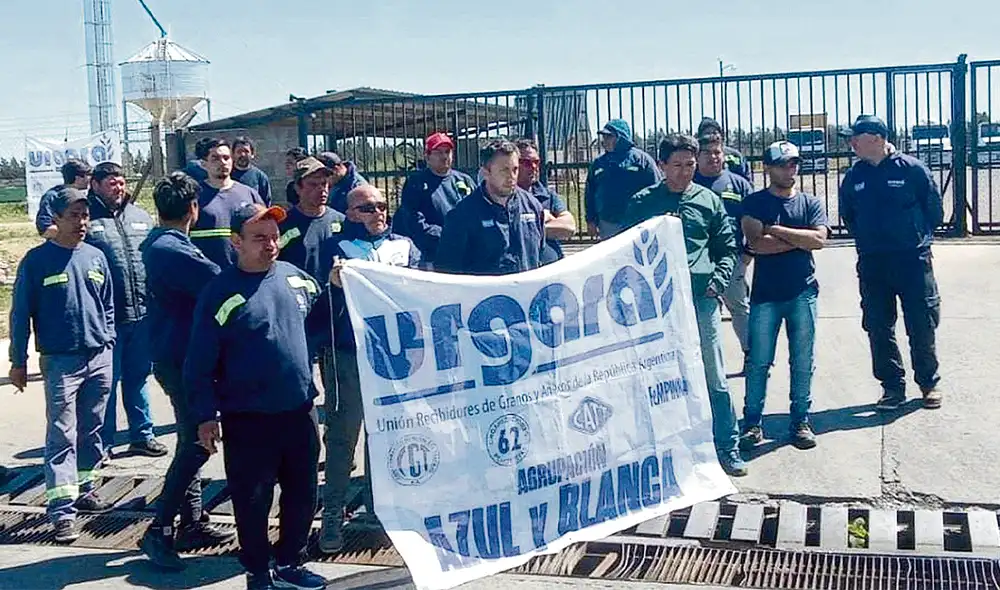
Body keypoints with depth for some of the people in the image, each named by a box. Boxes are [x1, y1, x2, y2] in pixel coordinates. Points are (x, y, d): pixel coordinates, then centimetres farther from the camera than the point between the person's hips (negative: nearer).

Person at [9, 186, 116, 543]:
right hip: (60, 362, -4)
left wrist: (108, 342, 12)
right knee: (62, 436, -5)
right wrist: (18, 360, -2)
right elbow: (21, 313, -2)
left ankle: (84, 490, 28)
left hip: (99, 359, 5)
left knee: (92, 430, 13)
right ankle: (62, 511, -5)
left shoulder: (96, 257, 7)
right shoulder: (37, 260, -5)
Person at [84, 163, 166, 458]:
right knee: (106, 381, 4)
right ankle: (102, 443, 15)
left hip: (143, 313, 5)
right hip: (106, 317, -5)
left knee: (138, 378, 16)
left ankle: (142, 435, 27)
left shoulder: (141, 217, 12)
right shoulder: (86, 219, -4)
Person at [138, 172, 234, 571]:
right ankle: (159, 531, -1)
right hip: (182, 360, -10)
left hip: (174, 356, 10)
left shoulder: (156, 244, 11)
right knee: (195, 444, -5)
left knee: (191, 441, 16)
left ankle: (192, 522, 25)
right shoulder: (173, 250, -21)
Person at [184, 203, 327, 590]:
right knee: (253, 502, 7)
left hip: (299, 411, 5)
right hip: (247, 420, -5)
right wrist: (206, 415, -10)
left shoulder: (295, 277, 3)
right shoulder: (220, 293, -12)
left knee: (302, 495, 15)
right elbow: (200, 364, -10)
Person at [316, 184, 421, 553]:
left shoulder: (404, 245, 13)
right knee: (342, 433, 0)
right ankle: (332, 514, 8)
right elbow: (325, 306, -6)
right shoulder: (339, 246, 2)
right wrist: (334, 284, -28)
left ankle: (378, 502, 27)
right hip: (349, 353, -3)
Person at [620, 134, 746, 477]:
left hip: (701, 298, 0)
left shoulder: (709, 201, 10)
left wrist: (719, 279, -2)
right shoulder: (642, 203, 7)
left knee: (714, 378, 2)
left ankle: (727, 448, 12)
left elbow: (728, 248, 13)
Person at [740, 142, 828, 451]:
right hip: (765, 294, -1)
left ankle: (800, 422, 15)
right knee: (758, 362, 0)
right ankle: (752, 423, 9)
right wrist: (800, 239, -8)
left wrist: (775, 230, -10)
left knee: (802, 363, 5)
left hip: (803, 292, 2)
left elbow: (819, 239, -8)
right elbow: (756, 243, -12)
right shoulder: (755, 202, 3)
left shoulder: (811, 203, 9)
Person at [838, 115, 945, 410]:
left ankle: (929, 383, 19)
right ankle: (893, 386, 17)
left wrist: (919, 236, 7)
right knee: (879, 330, 6)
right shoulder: (854, 176, 5)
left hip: (913, 261, -4)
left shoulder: (912, 169, -7)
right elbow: (847, 215, 18)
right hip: (872, 265, 4)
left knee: (922, 327, 3)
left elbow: (935, 209, 2)